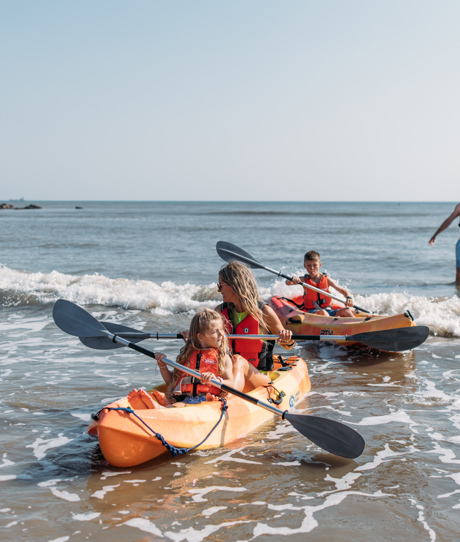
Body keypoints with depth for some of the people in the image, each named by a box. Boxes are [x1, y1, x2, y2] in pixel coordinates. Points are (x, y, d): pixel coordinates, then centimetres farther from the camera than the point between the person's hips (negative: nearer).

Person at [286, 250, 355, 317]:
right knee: (322, 312, -37)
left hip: (328, 311, 2)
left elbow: (343, 290, 5)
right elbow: (288, 283, -13)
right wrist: (293, 279, -38)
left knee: (347, 310, -23)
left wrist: (349, 297, -17)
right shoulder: (304, 280, 2)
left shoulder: (326, 279, 5)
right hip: (312, 312, -2)